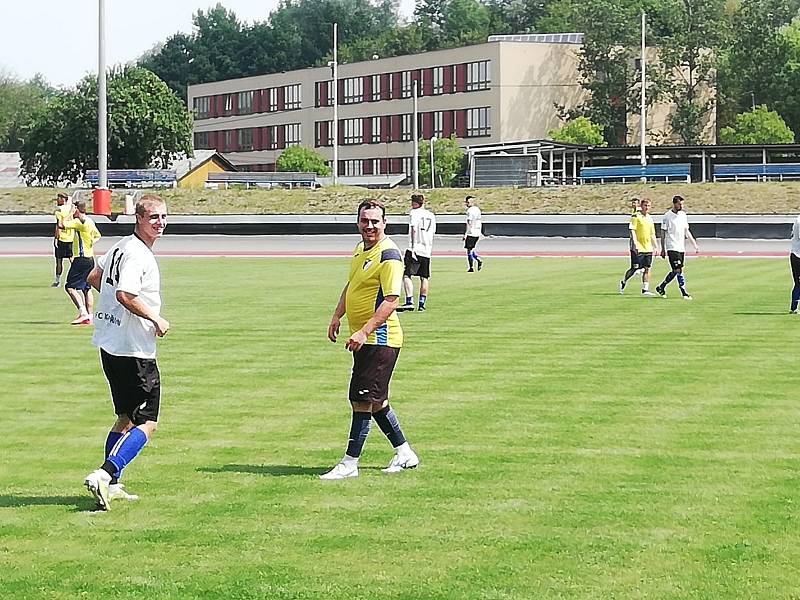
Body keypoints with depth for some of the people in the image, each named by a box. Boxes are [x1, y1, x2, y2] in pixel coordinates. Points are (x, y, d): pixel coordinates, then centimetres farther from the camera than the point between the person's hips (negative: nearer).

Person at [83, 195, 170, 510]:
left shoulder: (121, 246, 14)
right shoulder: (138, 254, -17)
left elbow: (94, 277, 28)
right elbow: (125, 294, -29)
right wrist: (156, 319, -18)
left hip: (110, 346, 10)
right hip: (134, 351, -10)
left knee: (127, 419, 19)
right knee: (146, 424, -7)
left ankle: (110, 484, 21)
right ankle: (104, 475, -18)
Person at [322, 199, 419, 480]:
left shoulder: (388, 255, -16)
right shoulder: (360, 250, 13)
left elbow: (391, 300, -21)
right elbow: (350, 286, 27)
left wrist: (364, 331, -27)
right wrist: (337, 316, 15)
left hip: (379, 338, -9)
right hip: (364, 340, 9)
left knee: (363, 399, -7)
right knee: (374, 400, 14)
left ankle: (350, 463, -3)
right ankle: (404, 453, 24)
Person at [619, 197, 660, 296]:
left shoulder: (650, 219, 15)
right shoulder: (636, 216, -5)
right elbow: (632, 230, -12)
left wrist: (655, 246, 17)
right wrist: (635, 243, -21)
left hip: (648, 247, 6)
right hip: (638, 247, -6)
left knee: (647, 269, 0)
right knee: (635, 269, -3)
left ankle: (645, 289, 1)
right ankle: (623, 282, 20)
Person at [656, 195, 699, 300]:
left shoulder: (683, 215, 11)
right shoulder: (667, 216, -6)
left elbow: (686, 231, 17)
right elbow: (663, 233, -3)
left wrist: (695, 244, 11)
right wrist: (663, 249, -6)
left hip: (681, 247, 7)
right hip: (672, 247, -7)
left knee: (676, 271, 8)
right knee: (679, 270, -12)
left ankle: (661, 287, 21)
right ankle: (684, 292, -11)